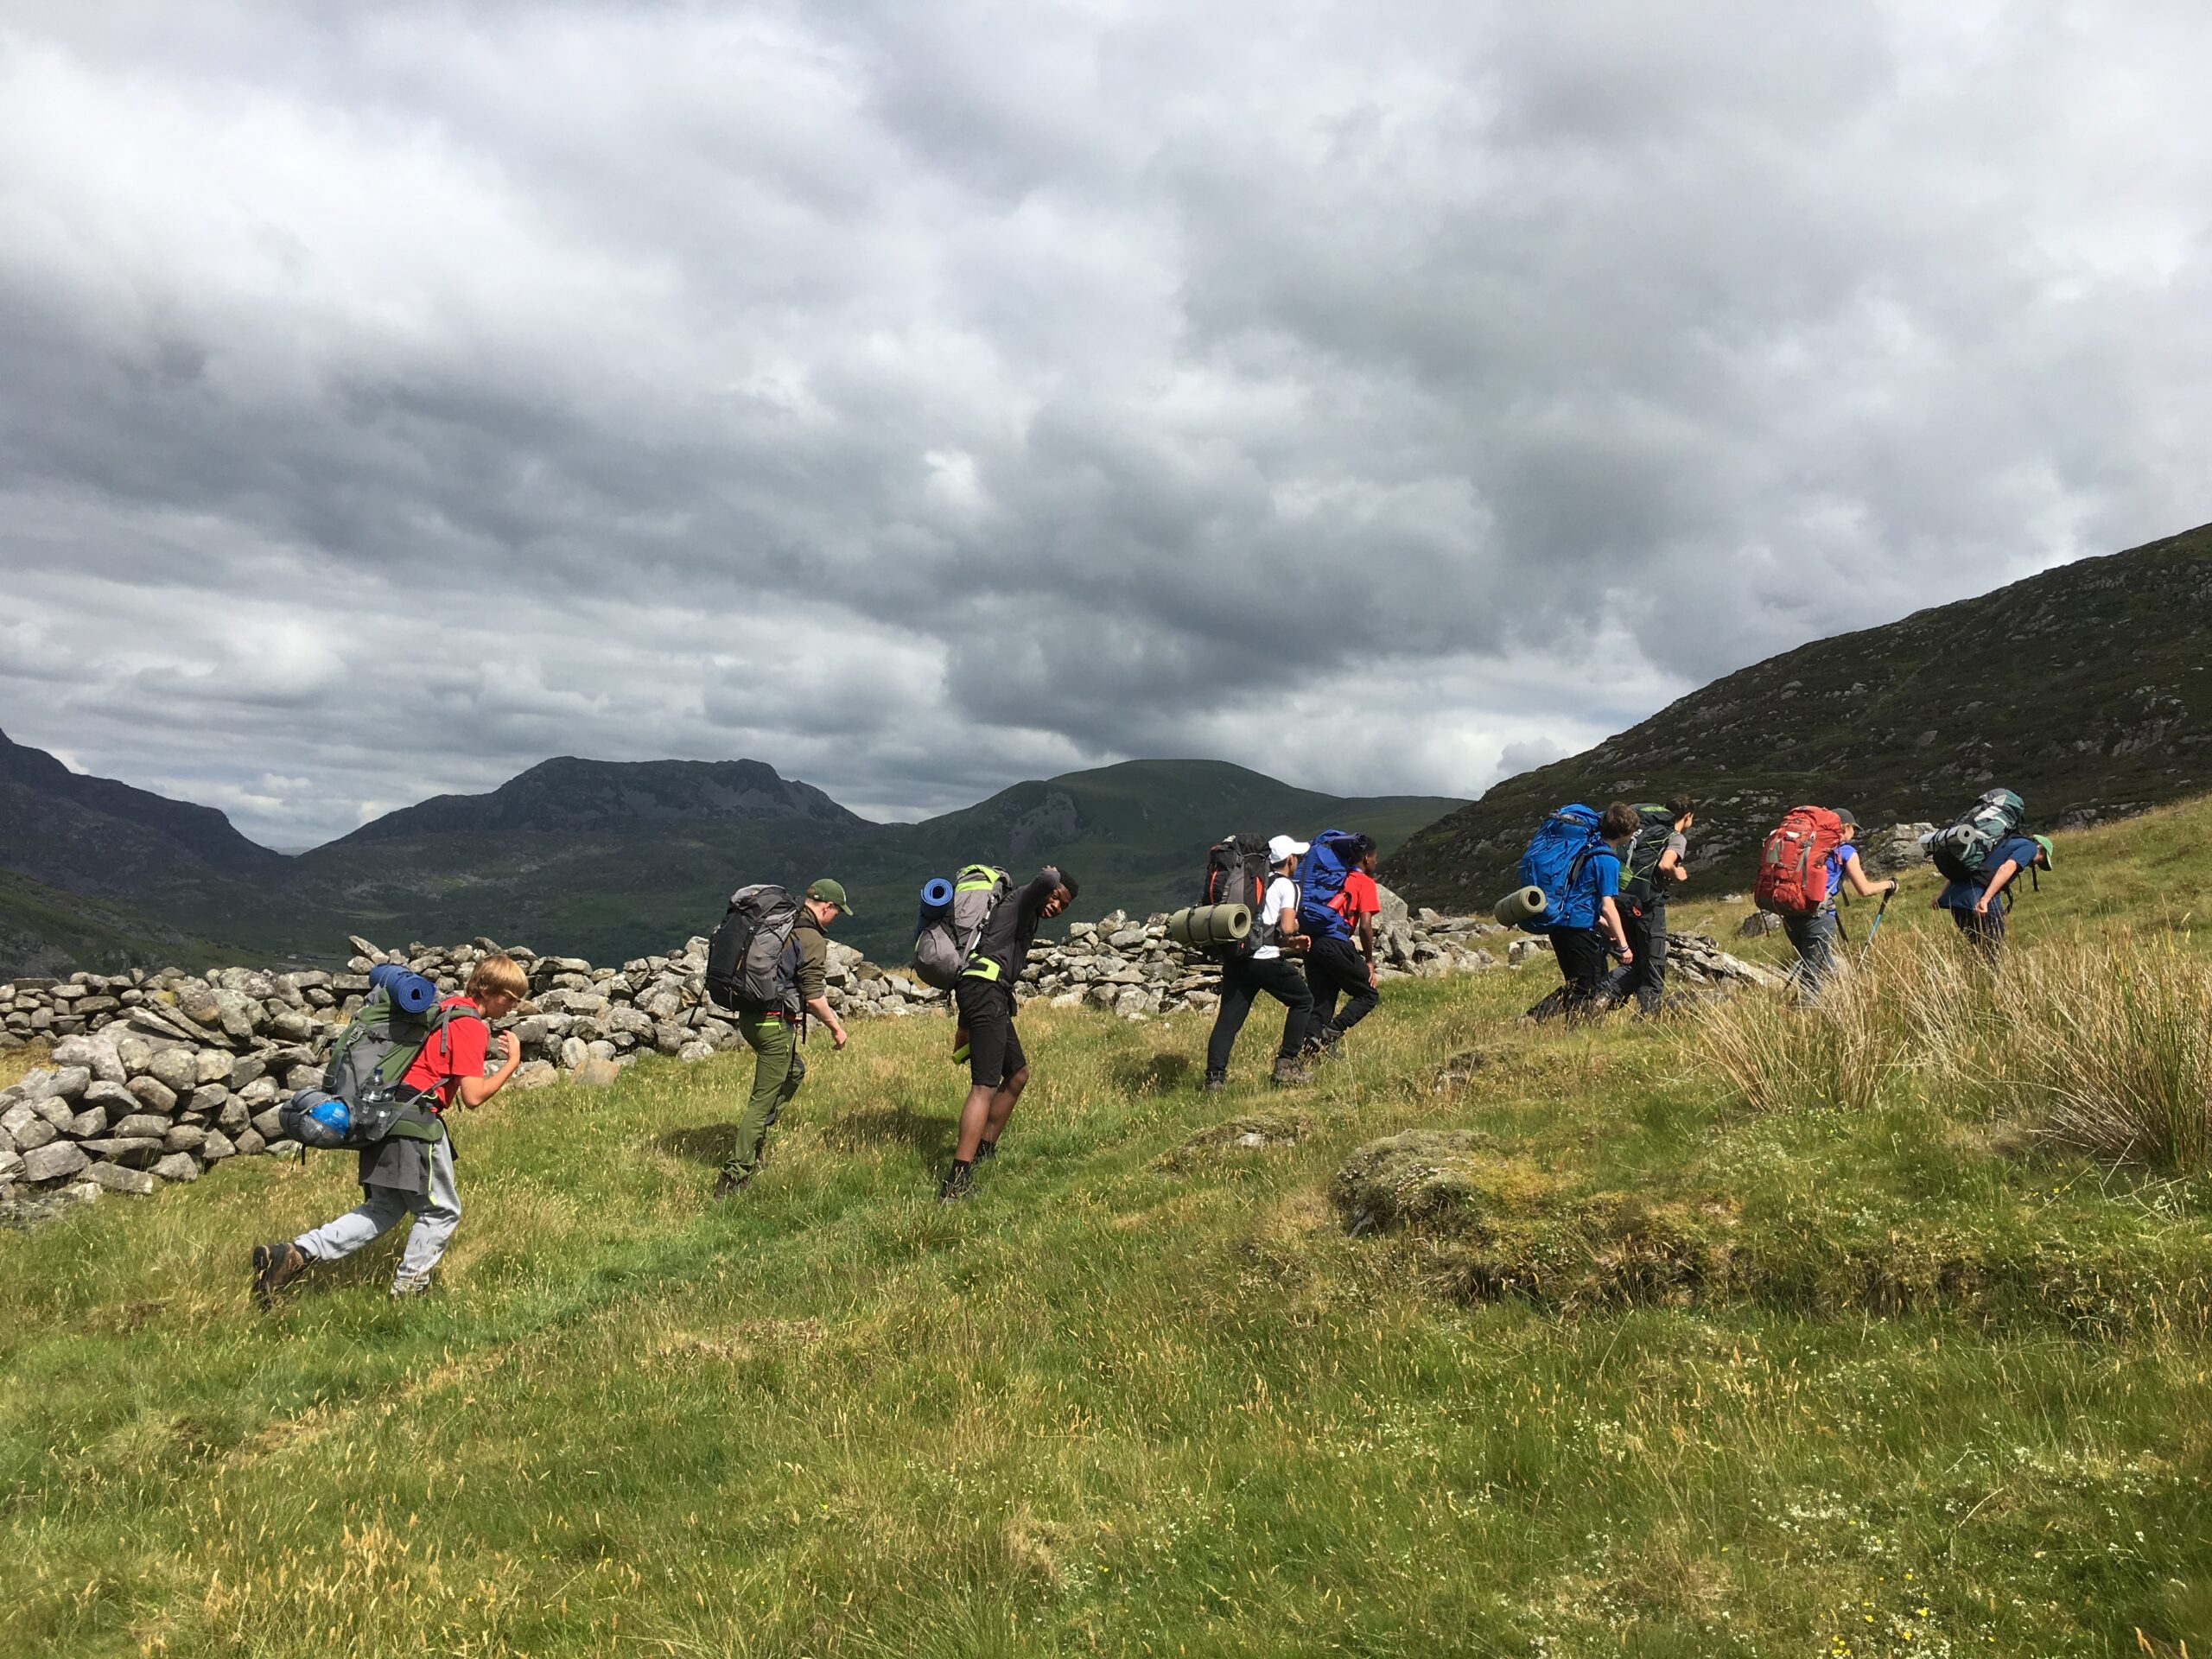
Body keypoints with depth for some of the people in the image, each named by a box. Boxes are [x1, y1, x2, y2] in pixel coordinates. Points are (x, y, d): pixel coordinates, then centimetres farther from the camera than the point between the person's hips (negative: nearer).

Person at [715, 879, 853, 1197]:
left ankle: (756, 1135, 24)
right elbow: (814, 997, -14)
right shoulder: (812, 939, -13)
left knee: (794, 1071, 28)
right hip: (776, 1024, -8)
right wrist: (836, 1027, 1)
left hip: (748, 1017, 9)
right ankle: (734, 1176, -2)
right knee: (763, 1099, -2)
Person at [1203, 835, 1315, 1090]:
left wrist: (1288, 941, 26)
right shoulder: (1287, 886, 1)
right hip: (1264, 959, -6)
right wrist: (1295, 927, 11)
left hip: (1234, 957, 6)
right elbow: (1287, 928, -12)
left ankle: (1214, 1077, -6)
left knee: (1228, 1017, 4)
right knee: (1303, 1001, 14)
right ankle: (1286, 1065, 12)